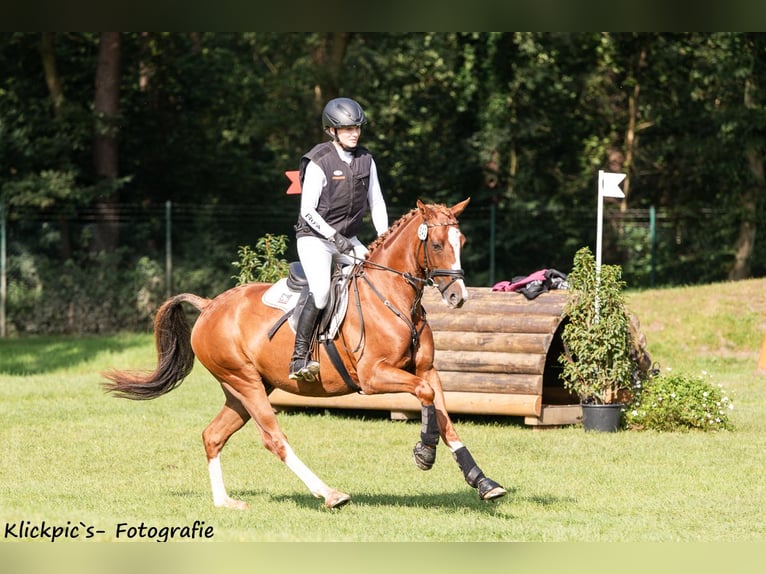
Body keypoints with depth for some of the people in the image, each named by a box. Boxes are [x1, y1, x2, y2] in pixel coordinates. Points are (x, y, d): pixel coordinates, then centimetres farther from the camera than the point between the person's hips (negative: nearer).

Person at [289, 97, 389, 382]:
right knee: (321, 291, -27)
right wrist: (334, 236, -23)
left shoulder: (366, 160, 3)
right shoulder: (319, 163, -15)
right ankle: (299, 358, -24)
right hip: (315, 238, -7)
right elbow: (308, 211, -14)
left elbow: (376, 203, 10)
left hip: (348, 240, 7)